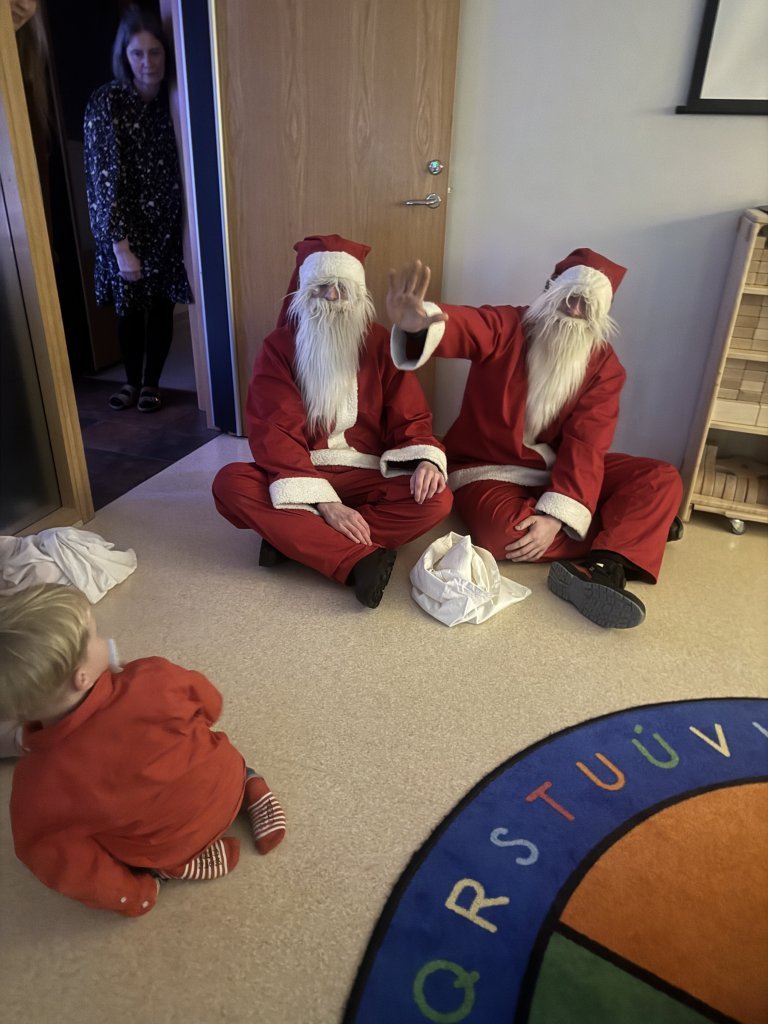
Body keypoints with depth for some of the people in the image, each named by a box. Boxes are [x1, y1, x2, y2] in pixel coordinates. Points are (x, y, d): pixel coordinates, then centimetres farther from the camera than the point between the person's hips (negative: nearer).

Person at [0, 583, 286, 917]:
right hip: (227, 785, 2)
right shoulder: (153, 679, -30)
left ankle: (178, 866, 8)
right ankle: (248, 783, 15)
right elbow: (210, 705, -8)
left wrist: (133, 897, -4)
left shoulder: (39, 787, -31)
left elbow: (68, 866, -22)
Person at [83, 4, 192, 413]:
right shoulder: (105, 102, -13)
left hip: (166, 224, 3)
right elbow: (104, 176, -17)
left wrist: (184, 222, -1)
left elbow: (179, 165, 6)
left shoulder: (170, 99, -2)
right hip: (124, 227, -2)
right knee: (130, 308, 7)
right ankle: (132, 380, 28)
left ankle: (152, 383, 24)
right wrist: (120, 245, -23)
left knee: (162, 306, 7)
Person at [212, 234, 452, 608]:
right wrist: (322, 502, -25)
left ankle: (293, 538, -26)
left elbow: (410, 417, 1)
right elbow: (276, 435, -12)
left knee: (436, 500, -27)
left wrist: (426, 460, -24)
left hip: (366, 477, 1)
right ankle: (360, 560, -36)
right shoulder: (279, 347, -2)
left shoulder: (381, 344, 3)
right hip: (300, 475, 0)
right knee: (230, 483, -30)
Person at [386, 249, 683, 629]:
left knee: (662, 479, -13)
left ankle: (602, 569, -36)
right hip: (488, 469, -3)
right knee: (501, 531, -36)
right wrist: (417, 322, -61)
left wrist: (556, 517, -29)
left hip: (557, 470, 4)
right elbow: (461, 327, -35)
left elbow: (585, 444, -15)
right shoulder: (505, 326, -11)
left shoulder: (604, 365, -4)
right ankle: (638, 525, -15)